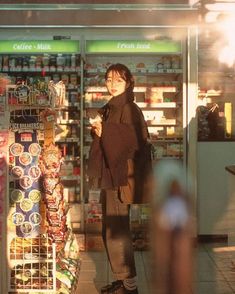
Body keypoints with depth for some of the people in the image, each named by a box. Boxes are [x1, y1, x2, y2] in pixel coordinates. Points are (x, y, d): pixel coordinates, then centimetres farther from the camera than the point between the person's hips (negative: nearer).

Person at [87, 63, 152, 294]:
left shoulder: (129, 109, -12)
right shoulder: (110, 108, 14)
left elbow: (136, 140, -22)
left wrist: (105, 131, -23)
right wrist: (97, 129, 1)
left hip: (121, 176, -9)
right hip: (110, 174, 9)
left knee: (116, 232, -5)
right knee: (111, 231, 14)